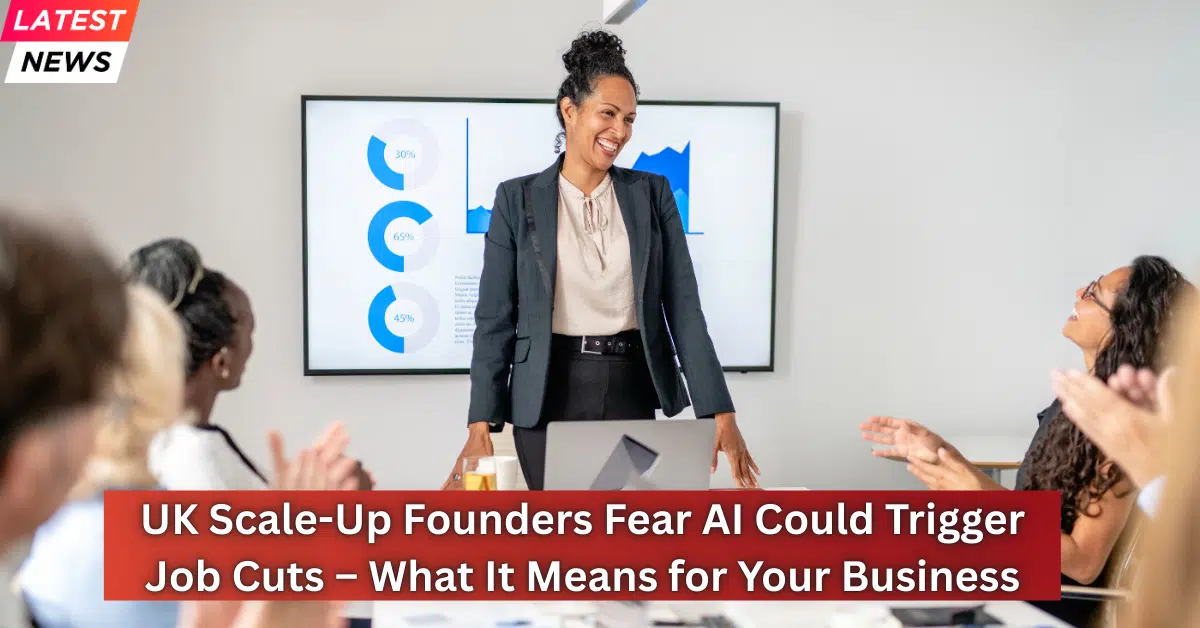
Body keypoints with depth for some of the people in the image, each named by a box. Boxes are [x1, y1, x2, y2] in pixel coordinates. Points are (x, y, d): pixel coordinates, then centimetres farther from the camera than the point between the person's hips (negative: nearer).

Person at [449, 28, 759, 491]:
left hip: (633, 394, 2)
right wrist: (481, 425, -9)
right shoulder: (518, 198, 0)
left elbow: (683, 306, 0)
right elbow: (495, 318, -1)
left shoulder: (652, 193, 5)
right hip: (551, 396, -1)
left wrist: (719, 412, -8)